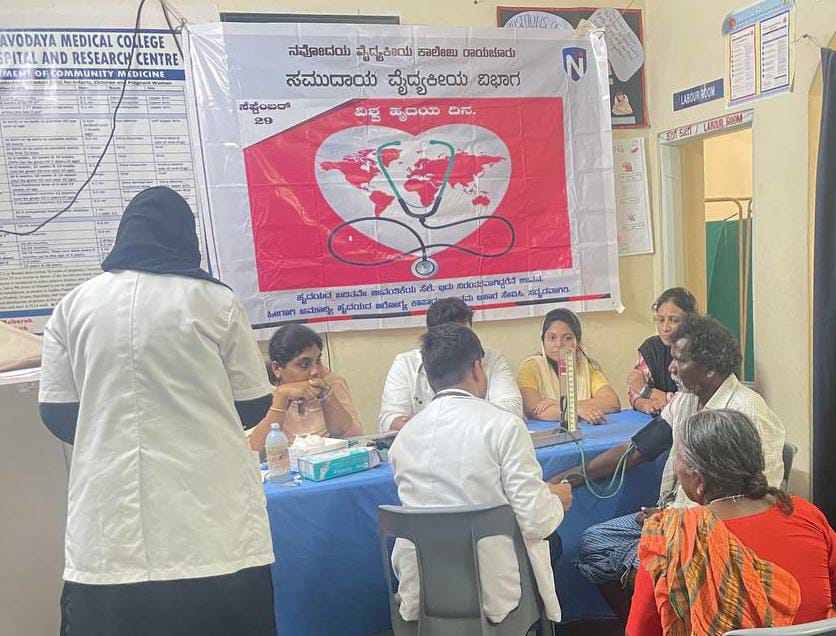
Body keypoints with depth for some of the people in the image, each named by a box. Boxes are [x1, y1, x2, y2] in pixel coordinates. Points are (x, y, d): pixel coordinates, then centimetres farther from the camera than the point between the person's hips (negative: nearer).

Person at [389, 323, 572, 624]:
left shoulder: (403, 436, 0)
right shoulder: (503, 425, -15)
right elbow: (536, 521, -15)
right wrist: (557, 500, 8)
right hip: (494, 592, -4)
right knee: (549, 539, 26)